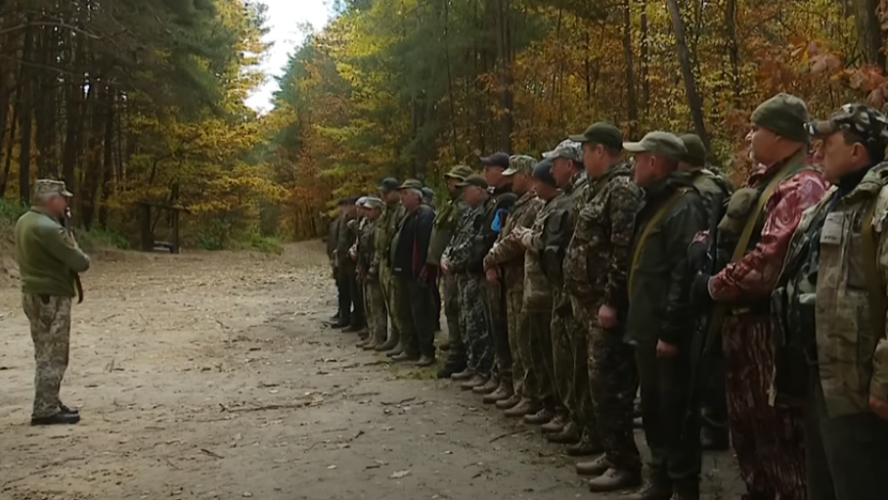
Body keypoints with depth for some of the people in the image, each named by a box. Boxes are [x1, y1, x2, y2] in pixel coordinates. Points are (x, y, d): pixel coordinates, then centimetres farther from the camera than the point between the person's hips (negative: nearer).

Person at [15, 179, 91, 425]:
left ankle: (49, 404, 24)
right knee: (54, 357, -3)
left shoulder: (24, 221, 8)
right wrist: (72, 243, 1)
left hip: (33, 294, 10)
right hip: (52, 298, -10)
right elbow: (81, 263, -21)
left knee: (45, 355, 17)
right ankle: (45, 410, 0)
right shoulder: (48, 228, -22)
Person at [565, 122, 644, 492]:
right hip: (593, 299, 10)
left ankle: (625, 463, 3)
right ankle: (612, 453, 24)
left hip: (608, 302, -10)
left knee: (608, 381, -6)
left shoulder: (622, 188, -14)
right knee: (602, 380, 14)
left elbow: (624, 250, -22)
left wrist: (611, 301, -23)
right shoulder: (601, 187, 17)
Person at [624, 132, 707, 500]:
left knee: (676, 411, 0)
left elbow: (685, 273, -23)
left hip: (668, 332, -10)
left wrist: (671, 331, -23)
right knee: (653, 408, 17)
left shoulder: (684, 206, -15)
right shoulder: (654, 204, 16)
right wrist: (638, 320, 16)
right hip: (648, 327, 10)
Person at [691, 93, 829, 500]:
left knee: (777, 429, -1)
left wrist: (714, 287, -15)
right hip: (742, 319, 10)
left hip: (769, 324, -10)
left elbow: (771, 259, -26)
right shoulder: (764, 180, 15)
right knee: (746, 423, 19)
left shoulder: (801, 186, -17)